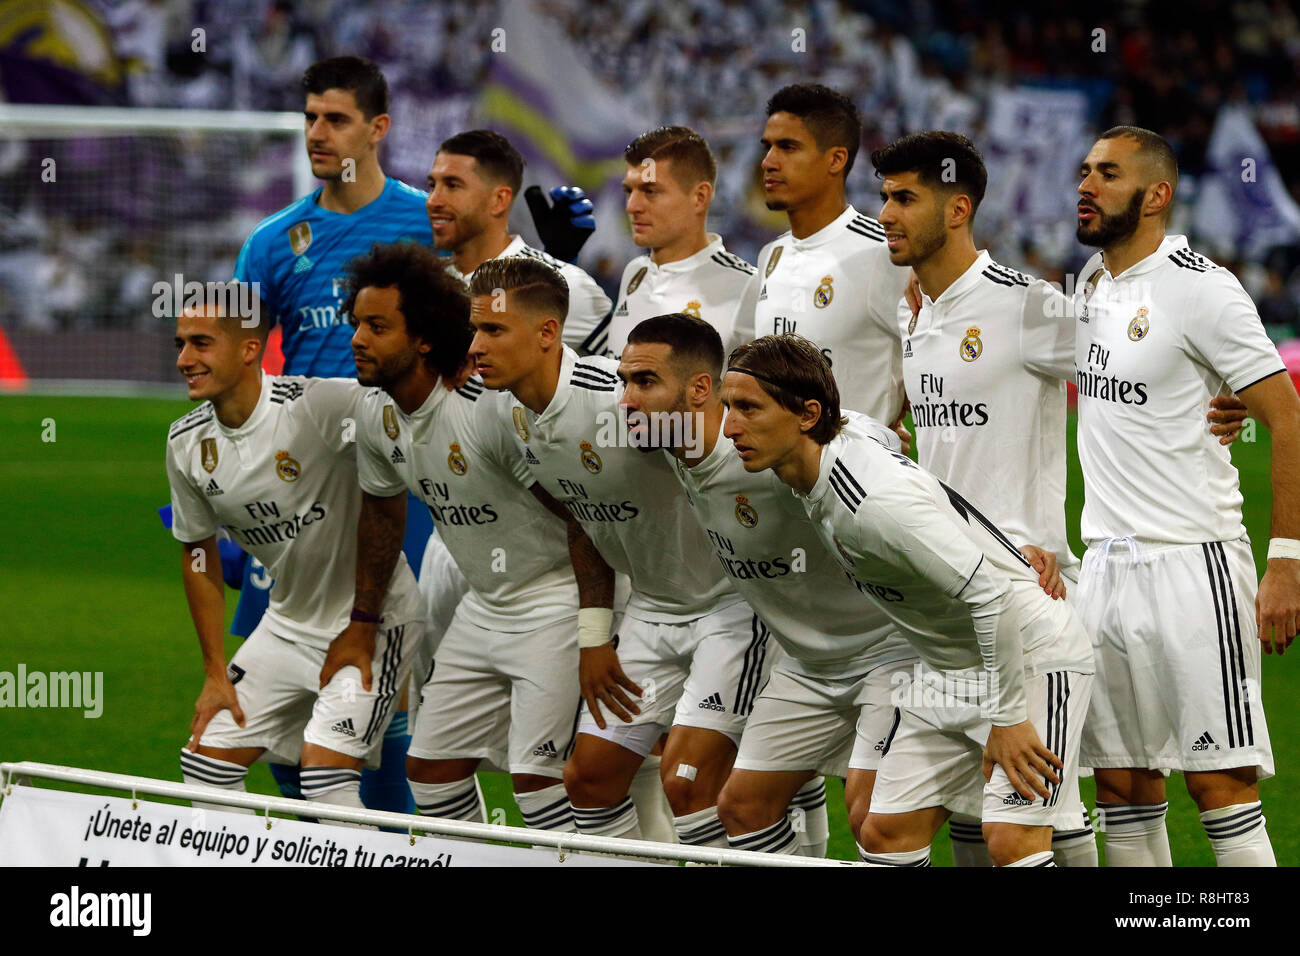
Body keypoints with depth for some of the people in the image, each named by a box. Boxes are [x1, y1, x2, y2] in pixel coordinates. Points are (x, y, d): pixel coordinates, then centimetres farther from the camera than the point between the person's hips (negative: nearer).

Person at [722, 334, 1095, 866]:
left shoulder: (877, 500, -31)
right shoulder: (813, 485, -1)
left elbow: (989, 592, -31)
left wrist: (1008, 718, -25)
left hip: (1029, 657, -9)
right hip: (948, 667, 9)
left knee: (1011, 840, -22)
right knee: (885, 834, 1)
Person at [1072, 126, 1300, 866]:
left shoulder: (1200, 288, -11)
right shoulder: (1092, 283, 12)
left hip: (1192, 563, -8)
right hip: (1106, 563, 8)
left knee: (1219, 780, -9)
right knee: (1123, 784, 7)